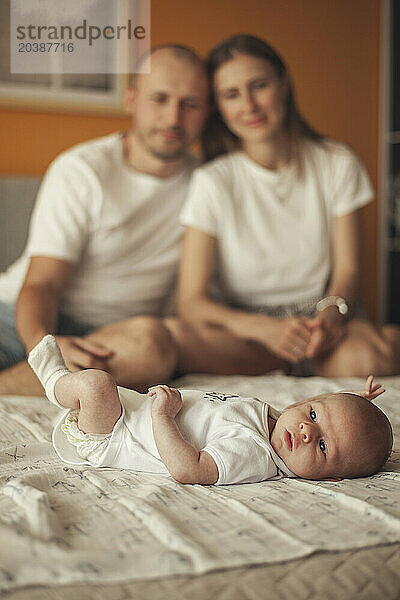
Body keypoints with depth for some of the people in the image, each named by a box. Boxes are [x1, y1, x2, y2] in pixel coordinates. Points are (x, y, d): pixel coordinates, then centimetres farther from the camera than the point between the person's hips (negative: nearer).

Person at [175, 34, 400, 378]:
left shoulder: (338, 164, 1)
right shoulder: (212, 182, -8)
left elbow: (348, 270, 1)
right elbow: (192, 303, -11)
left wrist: (330, 317, -23)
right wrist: (265, 329, -30)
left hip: (320, 314, 0)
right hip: (241, 326, 1)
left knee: (363, 358, -33)